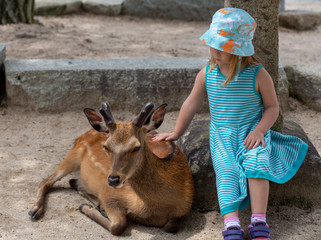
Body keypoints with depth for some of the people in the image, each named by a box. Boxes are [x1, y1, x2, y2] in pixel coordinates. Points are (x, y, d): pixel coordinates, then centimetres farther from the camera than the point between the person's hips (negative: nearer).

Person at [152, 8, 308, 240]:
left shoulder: (258, 75, -9)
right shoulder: (207, 74, -1)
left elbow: (272, 107, 0)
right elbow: (192, 103, 10)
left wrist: (260, 130, -16)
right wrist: (176, 133, 14)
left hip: (252, 132, -2)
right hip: (222, 136, 2)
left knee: (256, 163, -29)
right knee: (227, 170, -24)